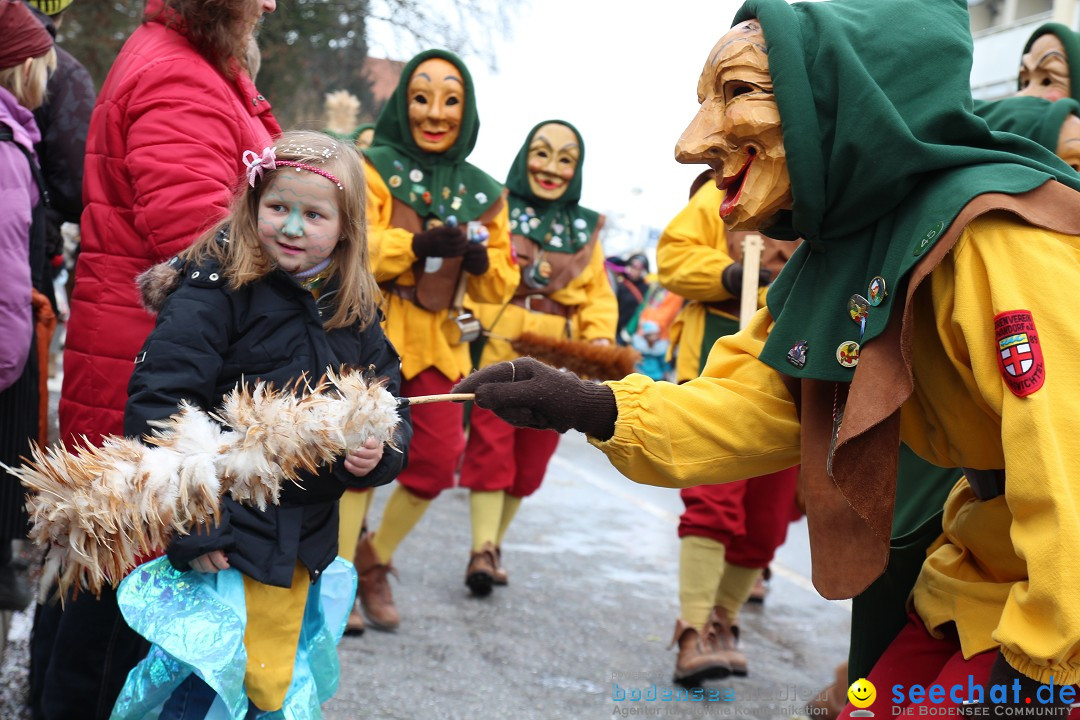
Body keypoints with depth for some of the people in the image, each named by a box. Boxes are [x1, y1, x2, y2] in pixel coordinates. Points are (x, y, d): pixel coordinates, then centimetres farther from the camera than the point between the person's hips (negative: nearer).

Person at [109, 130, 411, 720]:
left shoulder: (354, 311, 5)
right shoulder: (215, 289, -14)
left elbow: (391, 408, 14)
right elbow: (160, 409, -19)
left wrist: (380, 453, -10)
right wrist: (191, 530, -22)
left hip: (304, 545, 6)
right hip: (224, 538, -6)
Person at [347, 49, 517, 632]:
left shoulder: (484, 192, 12)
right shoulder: (373, 167, 0)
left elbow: (501, 283, 12)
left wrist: (481, 259, -11)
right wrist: (419, 244, -28)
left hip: (440, 339, 4)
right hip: (372, 331, -4)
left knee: (436, 461, 1)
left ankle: (375, 561, 25)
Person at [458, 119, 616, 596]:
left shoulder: (585, 226, 15)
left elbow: (599, 293, 14)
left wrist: (600, 337, -2)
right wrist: (468, 313, -19)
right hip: (495, 347, -4)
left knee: (532, 455, 9)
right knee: (490, 444, -11)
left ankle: (494, 544, 24)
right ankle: (482, 551, -9)